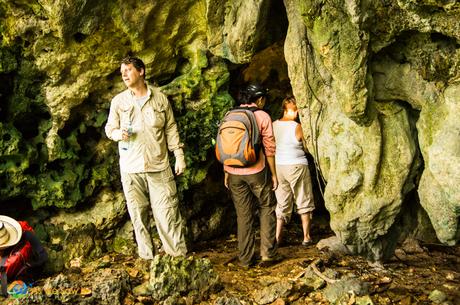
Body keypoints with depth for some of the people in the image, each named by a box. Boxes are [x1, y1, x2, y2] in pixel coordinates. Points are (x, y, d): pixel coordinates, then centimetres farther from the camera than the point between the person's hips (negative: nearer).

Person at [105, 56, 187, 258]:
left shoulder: (160, 98, 4)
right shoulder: (118, 101, 4)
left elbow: (171, 128, 8)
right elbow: (109, 128, 9)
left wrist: (179, 156, 3)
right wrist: (119, 133, -14)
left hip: (159, 166, -1)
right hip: (131, 168, 1)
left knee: (168, 212, -2)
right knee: (138, 215, 5)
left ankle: (179, 256, 6)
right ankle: (146, 257, 16)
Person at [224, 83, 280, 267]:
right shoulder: (262, 116, -3)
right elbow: (269, 148, -4)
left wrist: (226, 172, 16)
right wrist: (273, 174, 3)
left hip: (234, 173, 4)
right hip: (256, 170, -4)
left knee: (243, 214, 10)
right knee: (267, 207, 14)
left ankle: (245, 258, 12)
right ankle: (268, 252, 9)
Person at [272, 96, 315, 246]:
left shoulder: (273, 125, 1)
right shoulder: (297, 127, -14)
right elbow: (307, 148, -3)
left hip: (278, 167, 5)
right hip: (297, 166, -5)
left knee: (282, 204, 13)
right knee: (304, 203, 9)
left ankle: (277, 237, 10)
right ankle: (306, 237, 13)